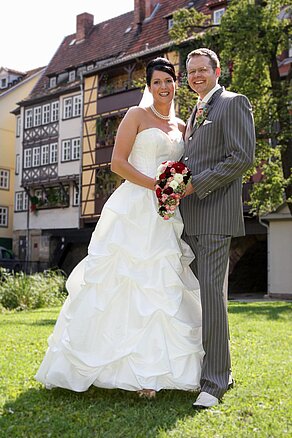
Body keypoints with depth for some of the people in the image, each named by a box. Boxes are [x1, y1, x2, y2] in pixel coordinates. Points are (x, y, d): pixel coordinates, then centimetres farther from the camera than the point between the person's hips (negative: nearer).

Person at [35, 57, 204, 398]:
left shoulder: (181, 127, 19)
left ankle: (152, 368, 12)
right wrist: (155, 184, -15)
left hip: (166, 216, 6)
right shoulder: (137, 115, 3)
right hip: (134, 211, -6)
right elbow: (117, 162, -6)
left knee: (162, 287, 4)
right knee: (124, 283, -7)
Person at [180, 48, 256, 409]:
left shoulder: (233, 103, 0)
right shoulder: (194, 114, 25)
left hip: (214, 213, -8)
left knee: (210, 291, -11)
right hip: (189, 216, 9)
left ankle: (214, 381, -3)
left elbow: (242, 157, -11)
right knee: (198, 293, 10)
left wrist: (196, 184, -15)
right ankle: (218, 369, 21)